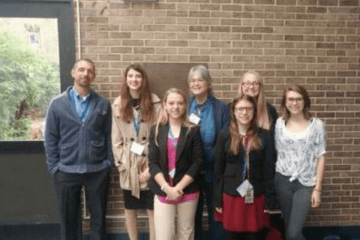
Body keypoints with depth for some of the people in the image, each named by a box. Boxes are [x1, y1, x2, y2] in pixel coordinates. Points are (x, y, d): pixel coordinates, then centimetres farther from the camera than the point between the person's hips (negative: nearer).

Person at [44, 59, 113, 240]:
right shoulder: (57, 103, -1)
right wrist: (54, 167, -3)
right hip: (66, 171, 0)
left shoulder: (103, 104, 1)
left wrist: (109, 162, -2)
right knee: (68, 218, 14)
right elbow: (50, 138, 1)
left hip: (98, 171, 1)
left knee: (98, 217, 14)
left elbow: (108, 135, 3)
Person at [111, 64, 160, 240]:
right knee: (130, 209, 15)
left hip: (149, 163, -2)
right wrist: (122, 164, -4)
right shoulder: (118, 105, 2)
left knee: (152, 209, 7)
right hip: (129, 166, 2)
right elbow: (116, 138, 2)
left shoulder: (154, 103, -5)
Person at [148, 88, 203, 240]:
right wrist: (166, 187, -13)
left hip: (188, 192, 0)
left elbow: (197, 163, -5)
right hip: (163, 191, 0)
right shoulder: (156, 130, 3)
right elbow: (153, 163, -2)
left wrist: (179, 187, -12)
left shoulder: (193, 131, 0)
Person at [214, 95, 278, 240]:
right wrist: (217, 200, -1)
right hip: (231, 196, 0)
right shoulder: (224, 135, -2)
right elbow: (218, 170, 0)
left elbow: (269, 170, 0)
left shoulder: (264, 136, -1)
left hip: (256, 197, 0)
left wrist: (269, 201, -3)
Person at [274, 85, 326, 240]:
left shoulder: (316, 125, -5)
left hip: (305, 183, -2)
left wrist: (317, 189, -5)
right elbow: (274, 152, 4)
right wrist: (270, 180, 1)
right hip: (282, 181, 2)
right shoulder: (279, 123, 0)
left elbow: (320, 158, -3)